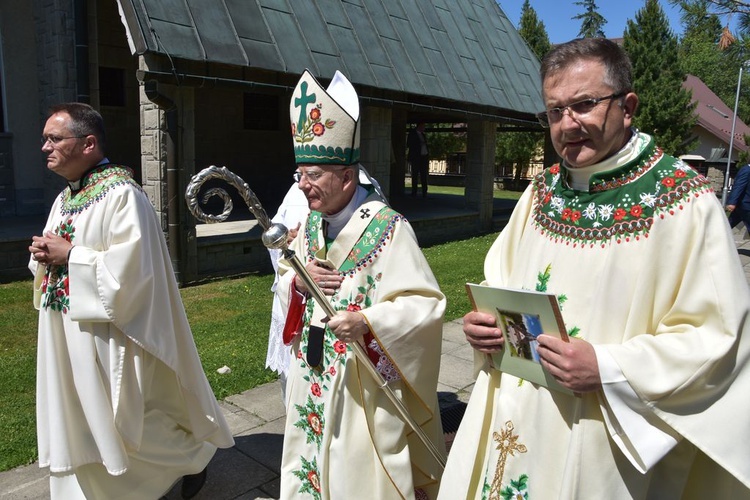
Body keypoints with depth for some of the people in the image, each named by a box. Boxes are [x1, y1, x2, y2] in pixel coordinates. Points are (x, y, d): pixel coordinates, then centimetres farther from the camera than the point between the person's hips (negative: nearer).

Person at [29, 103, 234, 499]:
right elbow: (57, 254, 19)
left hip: (108, 333, -9)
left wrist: (70, 255, -18)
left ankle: (194, 455, 27)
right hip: (68, 334, 9)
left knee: (126, 421, 4)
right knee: (80, 424, 17)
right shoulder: (66, 196, 11)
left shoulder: (122, 195, -18)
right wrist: (45, 256, -4)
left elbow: (129, 266, -25)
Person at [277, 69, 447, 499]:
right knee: (315, 460, 22)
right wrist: (299, 280, -10)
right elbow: (285, 280, 13)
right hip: (313, 374, 7)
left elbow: (427, 303, -22)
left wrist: (368, 321, -34)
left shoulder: (388, 228, -20)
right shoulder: (311, 224, 3)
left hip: (366, 381, -6)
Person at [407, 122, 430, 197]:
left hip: (424, 157, 6)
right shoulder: (412, 134, 2)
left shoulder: (423, 134, 20)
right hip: (416, 157, -6)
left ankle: (424, 192, 5)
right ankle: (414, 192, -1)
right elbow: (409, 145, -3)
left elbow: (425, 145, 20)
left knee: (424, 176, 4)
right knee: (415, 175, -4)